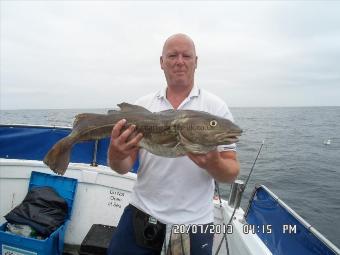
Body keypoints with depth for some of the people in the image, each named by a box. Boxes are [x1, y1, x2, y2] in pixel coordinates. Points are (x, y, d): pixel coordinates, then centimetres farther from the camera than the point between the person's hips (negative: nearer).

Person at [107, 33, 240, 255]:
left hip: (193, 222, -1)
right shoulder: (143, 105, 0)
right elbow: (124, 167, -1)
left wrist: (213, 164, -29)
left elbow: (232, 174, -7)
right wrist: (116, 156, -23)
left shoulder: (216, 106, -6)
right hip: (141, 212, 2)